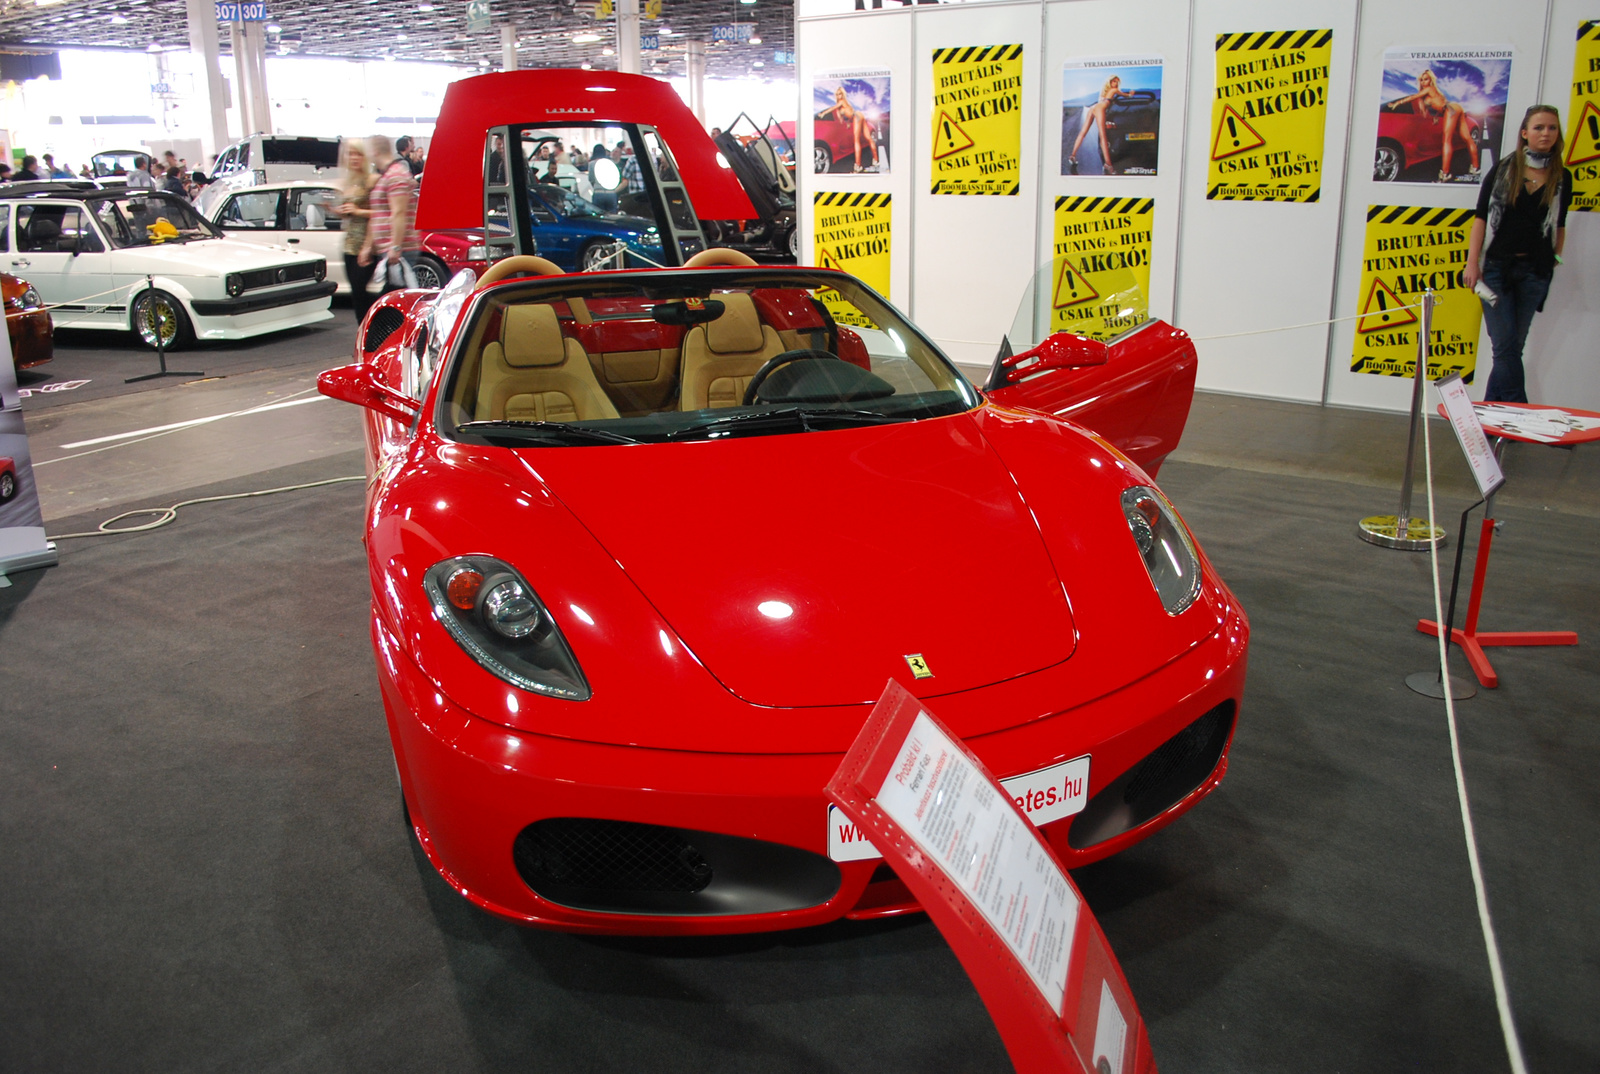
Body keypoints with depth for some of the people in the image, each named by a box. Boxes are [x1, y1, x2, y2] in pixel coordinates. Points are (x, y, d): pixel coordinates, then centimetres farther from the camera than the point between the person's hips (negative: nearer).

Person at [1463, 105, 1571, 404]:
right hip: (1496, 265, -2)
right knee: (1506, 346, -7)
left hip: (1535, 270, 2)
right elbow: (1481, 218, 0)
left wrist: (1554, 262, 10)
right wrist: (1472, 263, -7)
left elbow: (1559, 227, 14)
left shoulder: (1562, 178, 7)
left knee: (1512, 347, 3)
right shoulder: (1503, 171, 3)